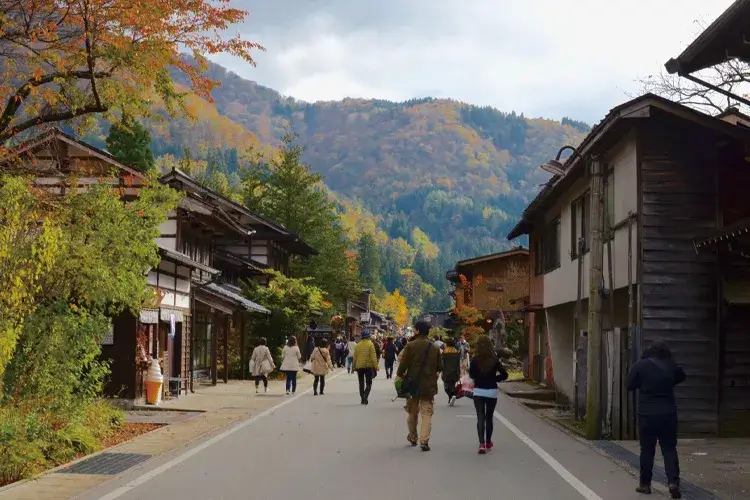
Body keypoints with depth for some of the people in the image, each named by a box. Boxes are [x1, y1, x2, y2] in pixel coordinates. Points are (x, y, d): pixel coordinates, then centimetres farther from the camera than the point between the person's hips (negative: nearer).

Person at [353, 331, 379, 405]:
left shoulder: (358, 345, 3)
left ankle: (363, 398, 15)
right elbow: (373, 356, -12)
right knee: (369, 383, 4)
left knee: (361, 383, 14)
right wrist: (375, 366, -8)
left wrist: (354, 366, 15)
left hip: (359, 366, 3)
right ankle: (365, 396, -19)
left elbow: (355, 356, 7)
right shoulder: (370, 344, -8)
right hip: (368, 366, -3)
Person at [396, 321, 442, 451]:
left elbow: (403, 364, -13)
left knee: (412, 412, 16)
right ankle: (424, 440, -11)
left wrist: (400, 375, 4)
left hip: (413, 384, -1)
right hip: (429, 386, 1)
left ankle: (413, 437, 29)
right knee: (427, 413, 2)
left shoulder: (410, 346, -10)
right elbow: (440, 367, 6)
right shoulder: (435, 347, 1)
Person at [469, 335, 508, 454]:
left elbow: (471, 375, -7)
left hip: (478, 391, -1)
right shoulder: (494, 360, -6)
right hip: (492, 391, 1)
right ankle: (488, 443, 27)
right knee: (489, 417, 15)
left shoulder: (474, 360, -10)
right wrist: (493, 378, 6)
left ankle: (482, 443, -18)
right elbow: (504, 374, -4)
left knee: (480, 417, -2)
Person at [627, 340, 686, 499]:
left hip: (647, 414, -1)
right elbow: (681, 376, 20)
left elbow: (630, 385, -1)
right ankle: (673, 481, -8)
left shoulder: (640, 365, -8)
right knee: (669, 449, 6)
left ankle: (645, 484, 13)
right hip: (668, 414, 2)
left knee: (647, 450, 8)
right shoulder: (671, 366, 0)